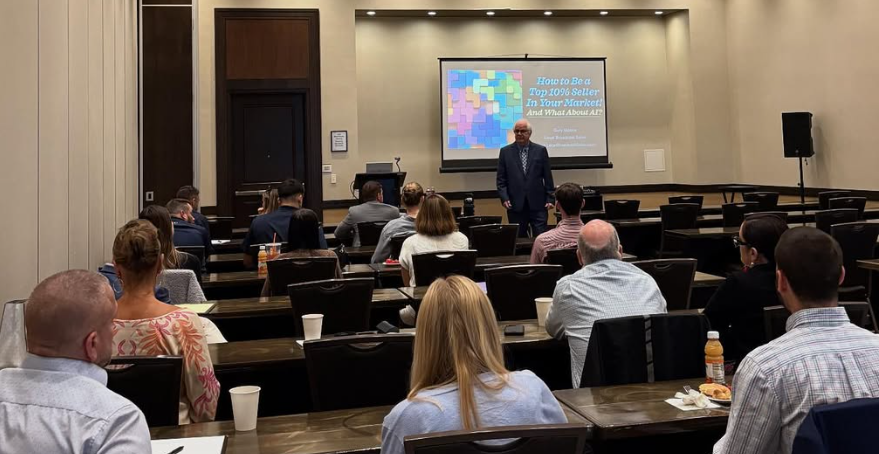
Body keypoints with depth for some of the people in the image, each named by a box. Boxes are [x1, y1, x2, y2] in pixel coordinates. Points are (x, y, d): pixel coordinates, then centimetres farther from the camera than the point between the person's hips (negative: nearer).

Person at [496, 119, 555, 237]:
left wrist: (550, 199, 1)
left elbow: (548, 178, 6)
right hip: (515, 206, 1)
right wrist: (504, 198, -7)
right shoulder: (505, 151, 5)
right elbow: (501, 179, 5)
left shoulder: (541, 150, 5)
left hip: (538, 205, 0)